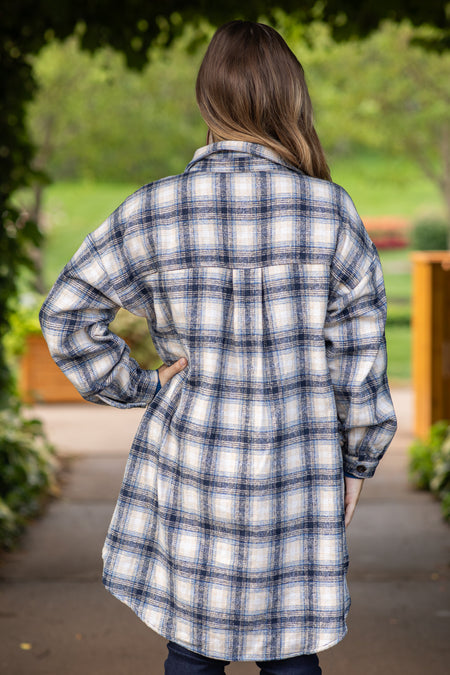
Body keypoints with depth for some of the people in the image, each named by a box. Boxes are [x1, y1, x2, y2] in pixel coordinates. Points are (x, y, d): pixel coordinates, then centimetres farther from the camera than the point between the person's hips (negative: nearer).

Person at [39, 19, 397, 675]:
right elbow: (359, 355, -3)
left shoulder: (154, 211, -6)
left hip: (187, 471, 1)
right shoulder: (330, 209, -6)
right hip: (297, 477, 0)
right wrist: (357, 462, 8)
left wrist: (138, 384, 5)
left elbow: (66, 311, -1)